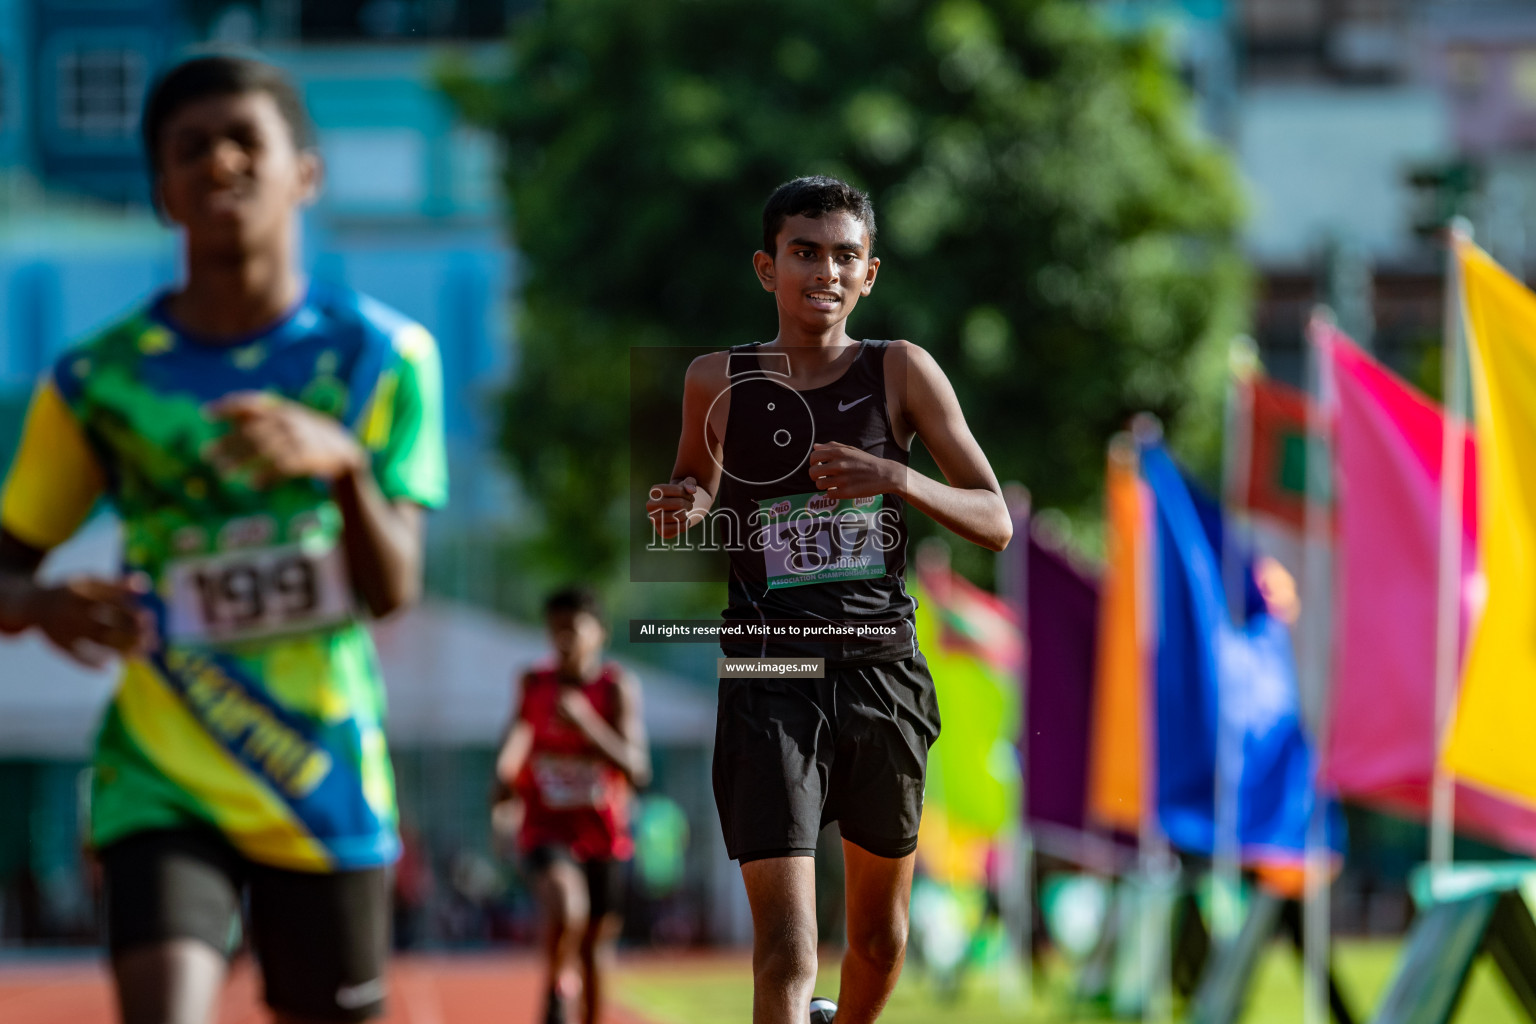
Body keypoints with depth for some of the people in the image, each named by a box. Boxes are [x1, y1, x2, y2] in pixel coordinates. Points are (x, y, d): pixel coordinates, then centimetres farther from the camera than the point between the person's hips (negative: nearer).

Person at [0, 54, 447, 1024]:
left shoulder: (381, 356, -1)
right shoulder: (101, 380, -2)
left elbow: (395, 590, -9)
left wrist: (345, 464, -30)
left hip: (328, 779, 2)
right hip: (165, 782, -1)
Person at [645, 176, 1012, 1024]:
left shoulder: (901, 373, 0)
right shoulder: (719, 381, 1)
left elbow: (995, 524, -1)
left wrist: (896, 479, -19)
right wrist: (682, 510, -2)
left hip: (881, 673, 2)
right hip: (769, 677, -2)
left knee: (880, 936, 18)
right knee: (784, 953, -15)